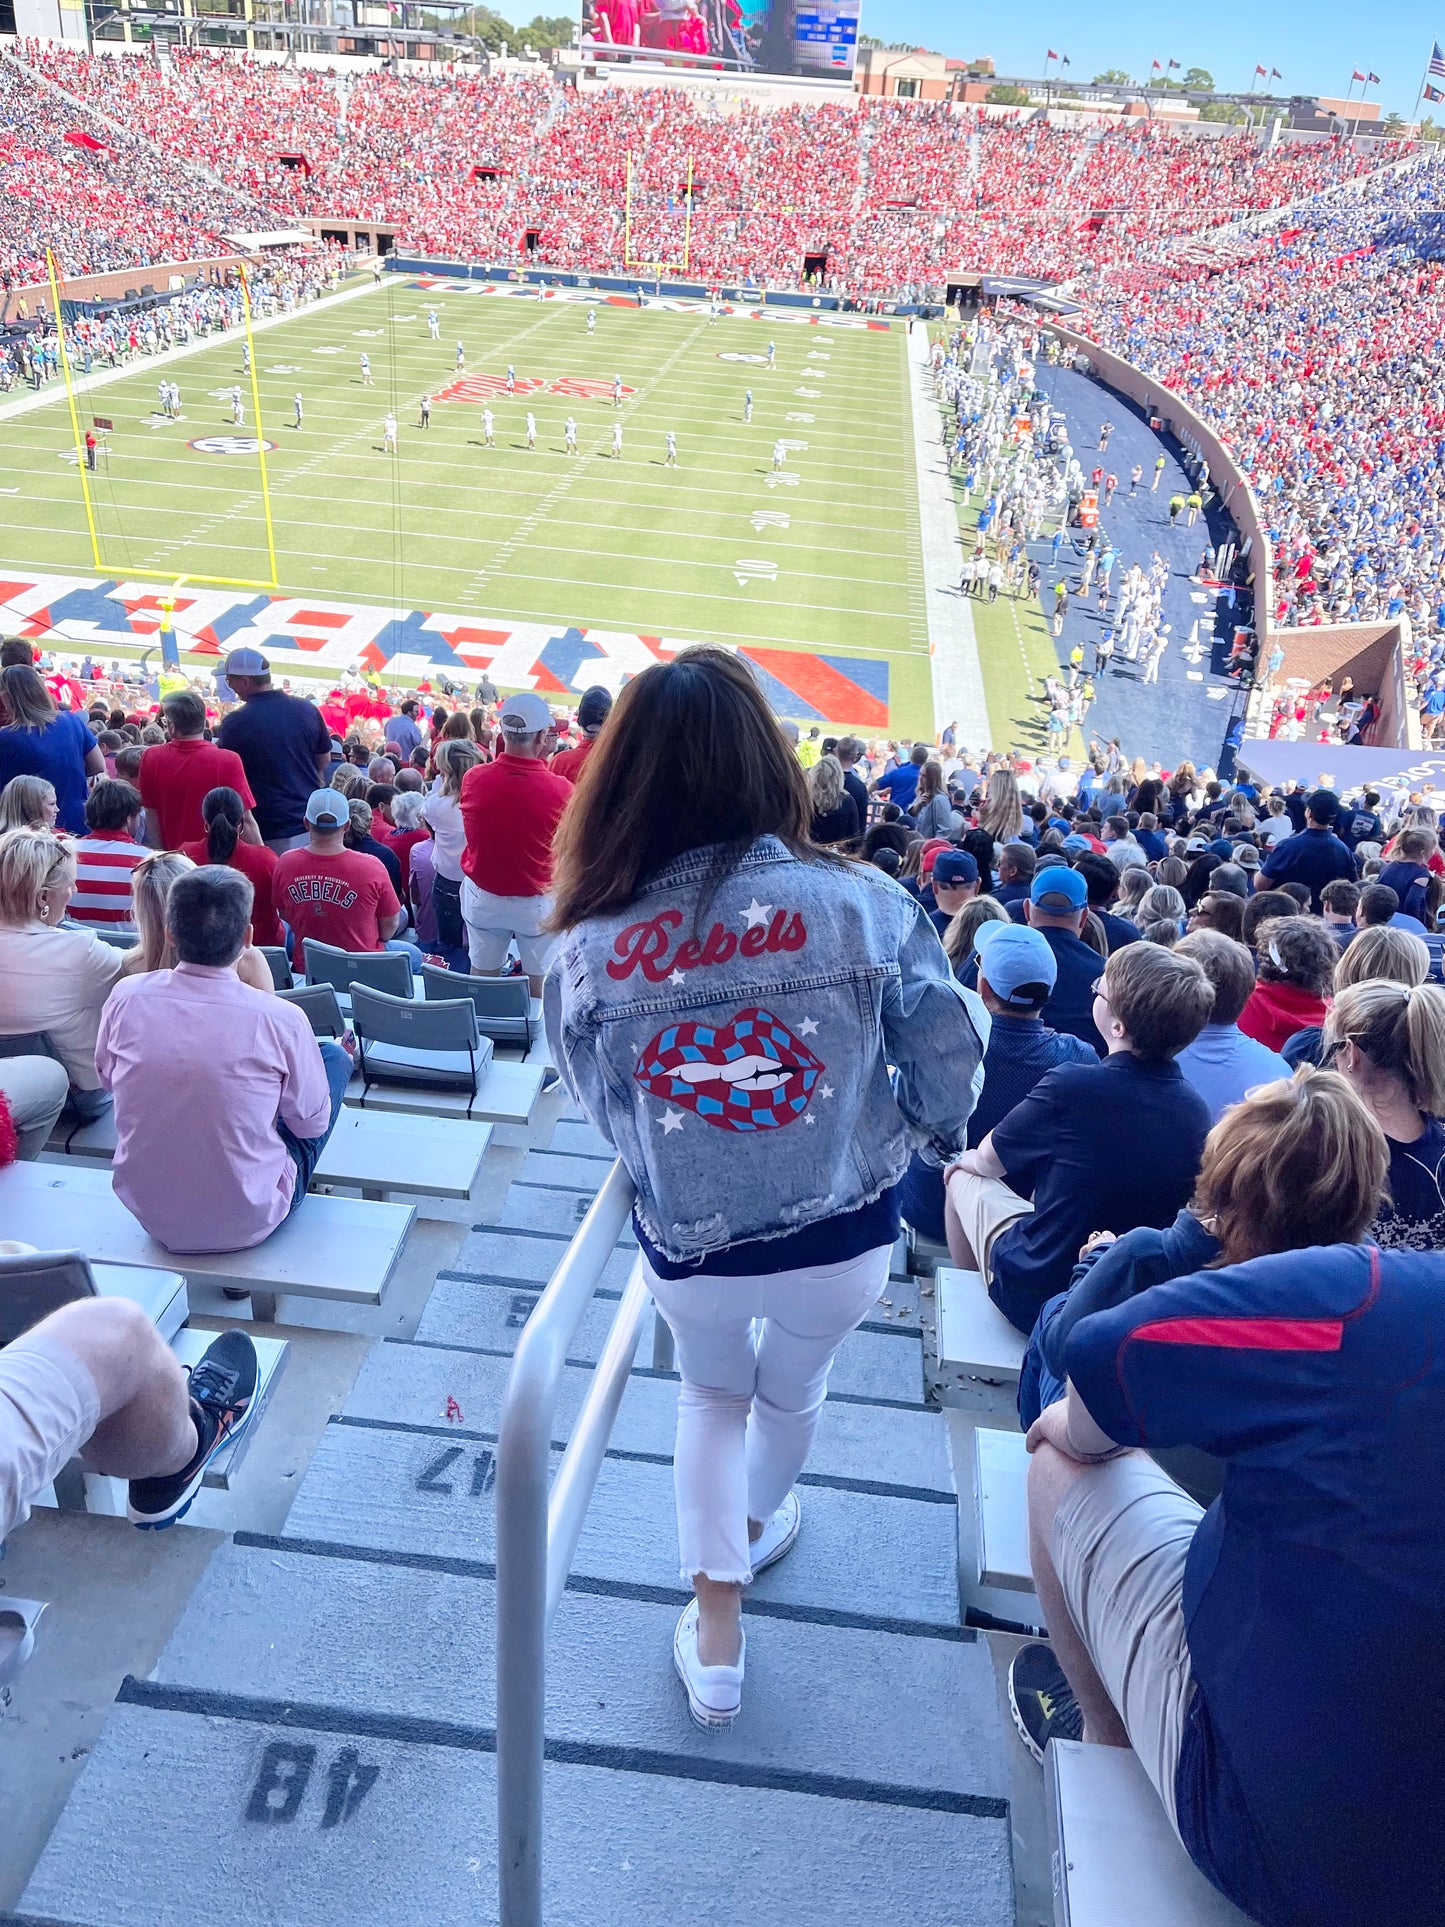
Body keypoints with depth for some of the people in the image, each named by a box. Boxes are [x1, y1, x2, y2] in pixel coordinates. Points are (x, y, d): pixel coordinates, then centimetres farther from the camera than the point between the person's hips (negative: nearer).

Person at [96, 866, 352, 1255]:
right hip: (248, 1224, -4)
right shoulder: (279, 1019, -24)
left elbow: (105, 1075, 7)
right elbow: (312, 1124, -9)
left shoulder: (125, 998, -14)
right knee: (335, 1056, 15)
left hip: (150, 1217, 4)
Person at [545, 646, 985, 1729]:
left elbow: (604, 1116, -5)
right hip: (844, 1239, 1)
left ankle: (716, 1637, 34)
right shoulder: (863, 906, -22)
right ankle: (761, 1523, 62)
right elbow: (950, 1067, -12)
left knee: (711, 1394, 32)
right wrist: (925, 1140, 10)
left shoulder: (588, 951, -19)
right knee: (794, 1387, 33)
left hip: (687, 1249, 0)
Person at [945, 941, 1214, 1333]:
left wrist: (965, 1162, 18)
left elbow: (988, 1161, -7)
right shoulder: (1196, 1110, -9)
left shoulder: (1070, 1085, -25)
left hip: (1033, 1295, -6)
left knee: (964, 1175, 17)